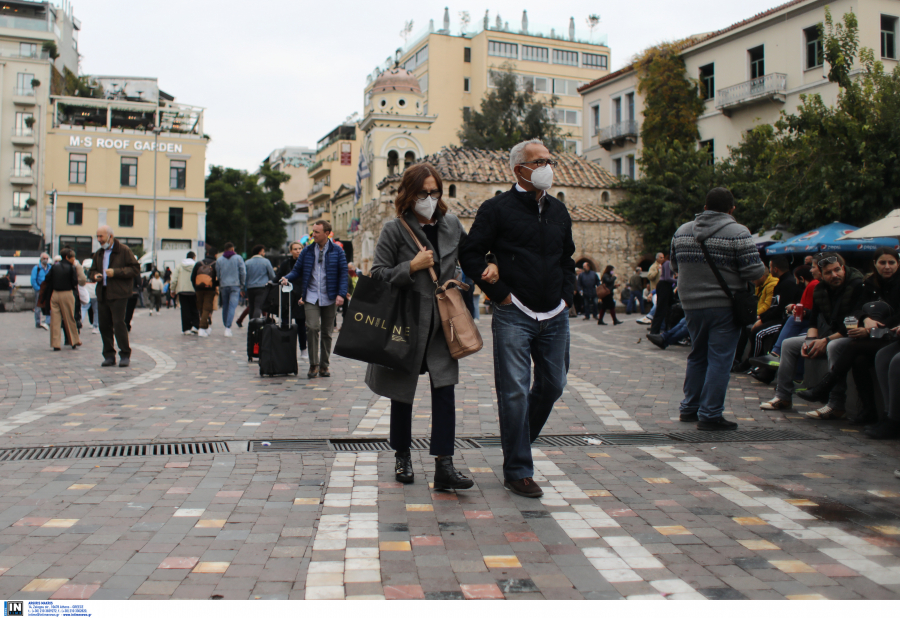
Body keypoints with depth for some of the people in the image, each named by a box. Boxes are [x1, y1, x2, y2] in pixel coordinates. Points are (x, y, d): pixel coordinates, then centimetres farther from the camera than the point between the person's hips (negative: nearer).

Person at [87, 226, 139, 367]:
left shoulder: (124, 250, -2)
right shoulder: (98, 254, 18)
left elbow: (135, 269, -7)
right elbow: (93, 270, 28)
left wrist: (115, 272, -15)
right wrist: (95, 276, 3)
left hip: (118, 294, -6)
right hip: (102, 295, 7)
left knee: (119, 323, -10)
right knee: (104, 325, 5)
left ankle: (125, 355, 0)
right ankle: (109, 356, 14)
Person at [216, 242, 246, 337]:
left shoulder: (219, 260, 7)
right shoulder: (238, 258, 1)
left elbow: (217, 274, 8)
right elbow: (243, 273, -2)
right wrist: (241, 284, 10)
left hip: (223, 286, 3)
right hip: (235, 286, -2)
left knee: (225, 306, 13)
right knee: (232, 306, -8)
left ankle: (226, 325, 19)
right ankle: (228, 327, -19)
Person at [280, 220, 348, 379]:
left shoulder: (337, 251, 2)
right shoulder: (307, 251, 7)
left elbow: (343, 273, 0)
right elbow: (297, 270, 11)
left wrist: (341, 294, -10)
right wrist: (287, 278, -10)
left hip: (329, 298, 0)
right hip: (311, 297, 0)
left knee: (327, 332, 6)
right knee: (312, 328, -15)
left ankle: (324, 366, 17)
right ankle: (313, 365, -5)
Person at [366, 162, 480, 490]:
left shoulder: (451, 224, 7)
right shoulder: (394, 230, -5)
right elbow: (377, 274, -6)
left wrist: (489, 265, 3)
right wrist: (412, 266, -16)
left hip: (442, 323, 3)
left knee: (444, 389, -7)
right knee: (402, 392, 10)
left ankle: (444, 465, -4)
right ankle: (403, 457, 29)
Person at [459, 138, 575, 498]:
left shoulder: (558, 211, 14)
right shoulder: (497, 208, -4)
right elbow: (470, 255, -6)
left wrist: (566, 294, 12)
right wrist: (501, 293, -9)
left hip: (555, 317, 6)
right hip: (514, 316, -6)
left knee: (552, 385, 12)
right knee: (515, 392, -4)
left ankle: (519, 441, 35)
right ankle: (517, 471, 6)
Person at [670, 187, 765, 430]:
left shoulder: (681, 231, 8)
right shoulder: (737, 233, -10)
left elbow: (675, 266, 18)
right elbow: (755, 271, -13)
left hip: (691, 304, 6)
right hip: (724, 306, -6)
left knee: (698, 356, 18)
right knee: (720, 359, -1)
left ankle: (690, 408, 24)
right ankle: (710, 415, 1)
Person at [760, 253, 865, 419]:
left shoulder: (857, 285, -18)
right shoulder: (820, 290, 4)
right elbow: (814, 322, 9)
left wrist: (826, 341, -26)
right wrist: (810, 340, -12)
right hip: (826, 337, 8)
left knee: (834, 346, -40)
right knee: (788, 344, 5)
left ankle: (836, 405, -36)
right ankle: (783, 397, 6)